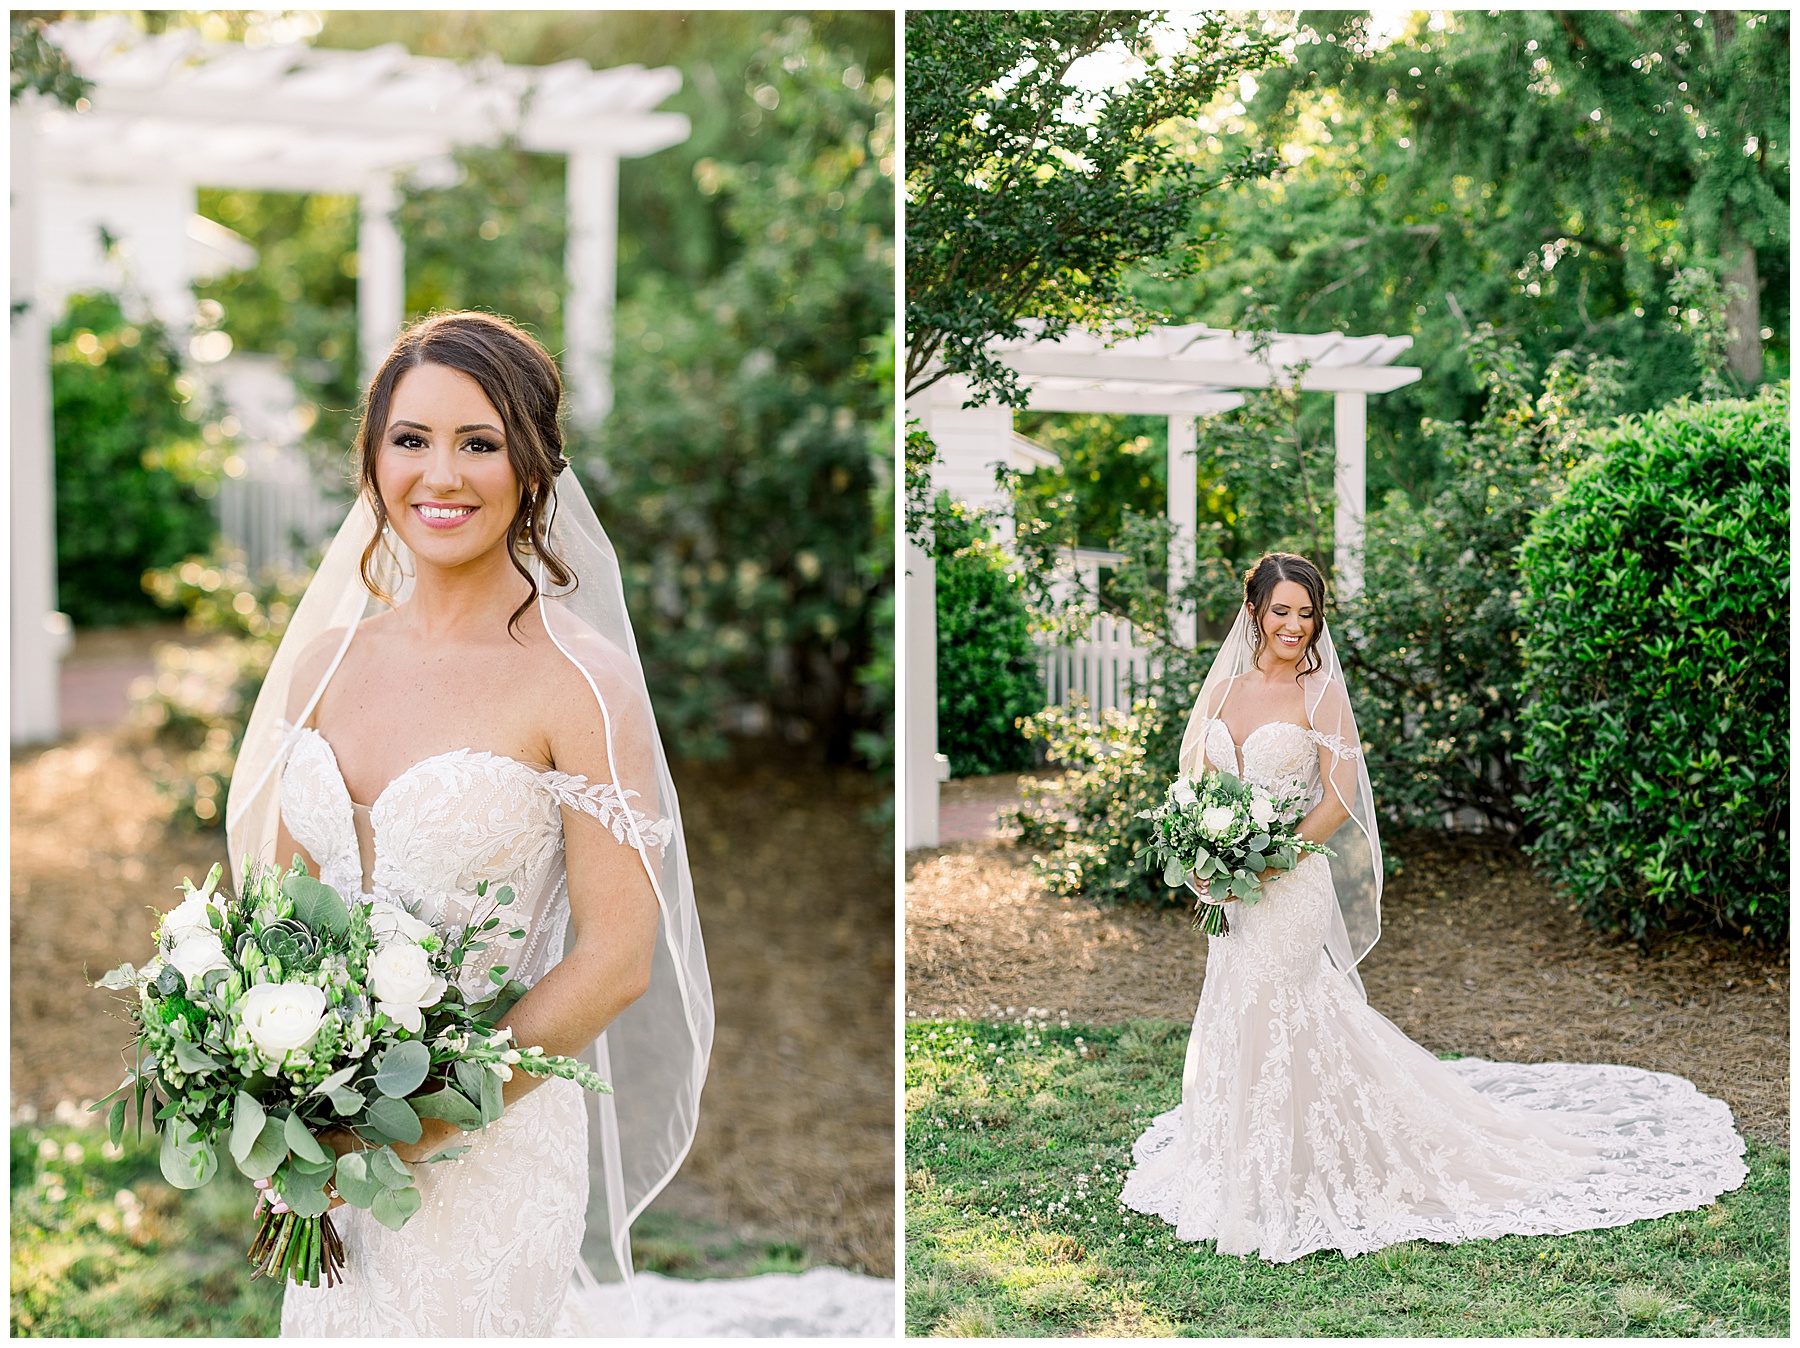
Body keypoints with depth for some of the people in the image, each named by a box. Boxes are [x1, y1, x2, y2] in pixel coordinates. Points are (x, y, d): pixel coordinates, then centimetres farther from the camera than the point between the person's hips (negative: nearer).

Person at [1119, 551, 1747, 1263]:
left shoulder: (1322, 693, -7)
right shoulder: (1225, 688, 8)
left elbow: (1338, 800, -12)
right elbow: (1199, 783, 13)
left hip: (1292, 883, -6)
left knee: (1280, 1019, -7)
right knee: (1235, 1019, 12)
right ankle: (1242, 1171, 28)